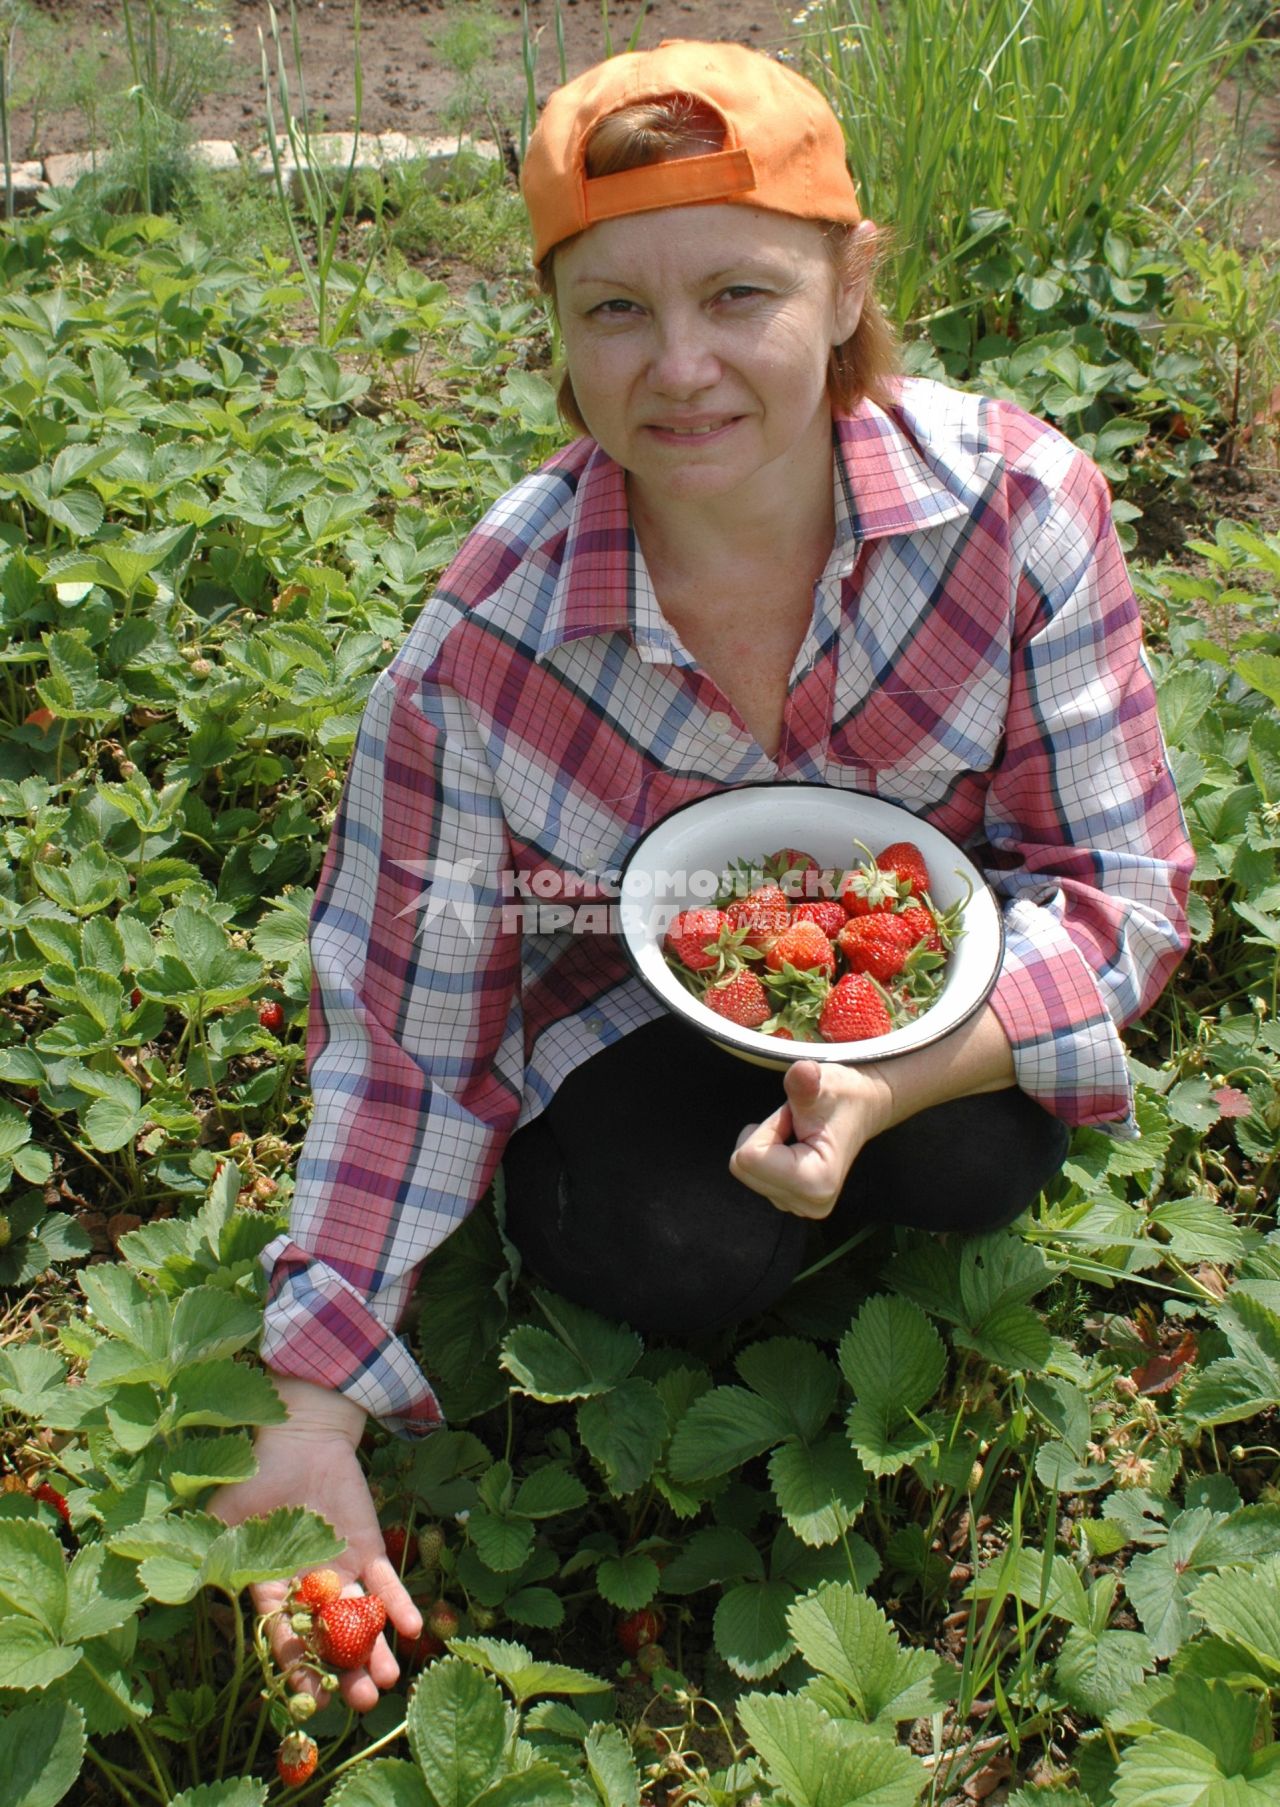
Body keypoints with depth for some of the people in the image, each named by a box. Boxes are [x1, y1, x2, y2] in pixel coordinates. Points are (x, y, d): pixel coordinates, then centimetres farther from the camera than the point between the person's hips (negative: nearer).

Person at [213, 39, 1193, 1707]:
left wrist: (885, 1091, -36)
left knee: (981, 1164, -27)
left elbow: (1127, 881, -18)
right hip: (629, 1015, -1)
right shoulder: (481, 651, -27)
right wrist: (313, 1413, -21)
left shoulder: (1014, 506, -26)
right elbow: (405, 1042, -18)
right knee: (682, 1253, -26)